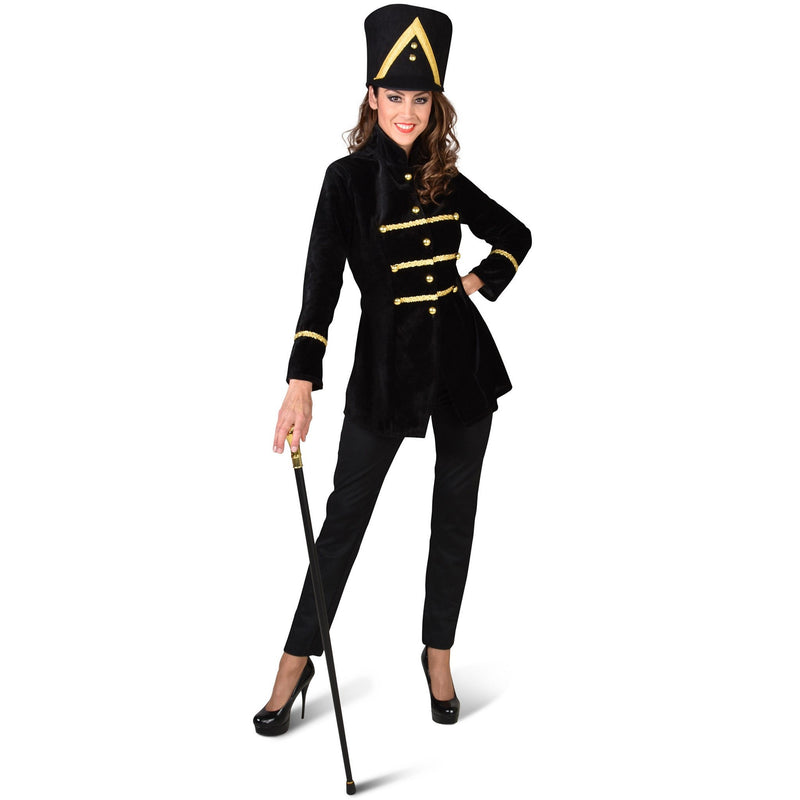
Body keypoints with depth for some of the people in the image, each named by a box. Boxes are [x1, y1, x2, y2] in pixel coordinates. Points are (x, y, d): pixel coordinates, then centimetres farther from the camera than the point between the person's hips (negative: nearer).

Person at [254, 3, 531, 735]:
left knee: (455, 511, 10)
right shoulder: (349, 178, -8)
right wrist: (302, 382, -29)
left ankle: (439, 654, 26)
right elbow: (322, 281, -19)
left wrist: (479, 284, 2)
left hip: (463, 360, 4)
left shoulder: (445, 179, 4)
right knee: (347, 512, 2)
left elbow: (515, 235, 20)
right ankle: (297, 661, 16)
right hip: (387, 364, -4)